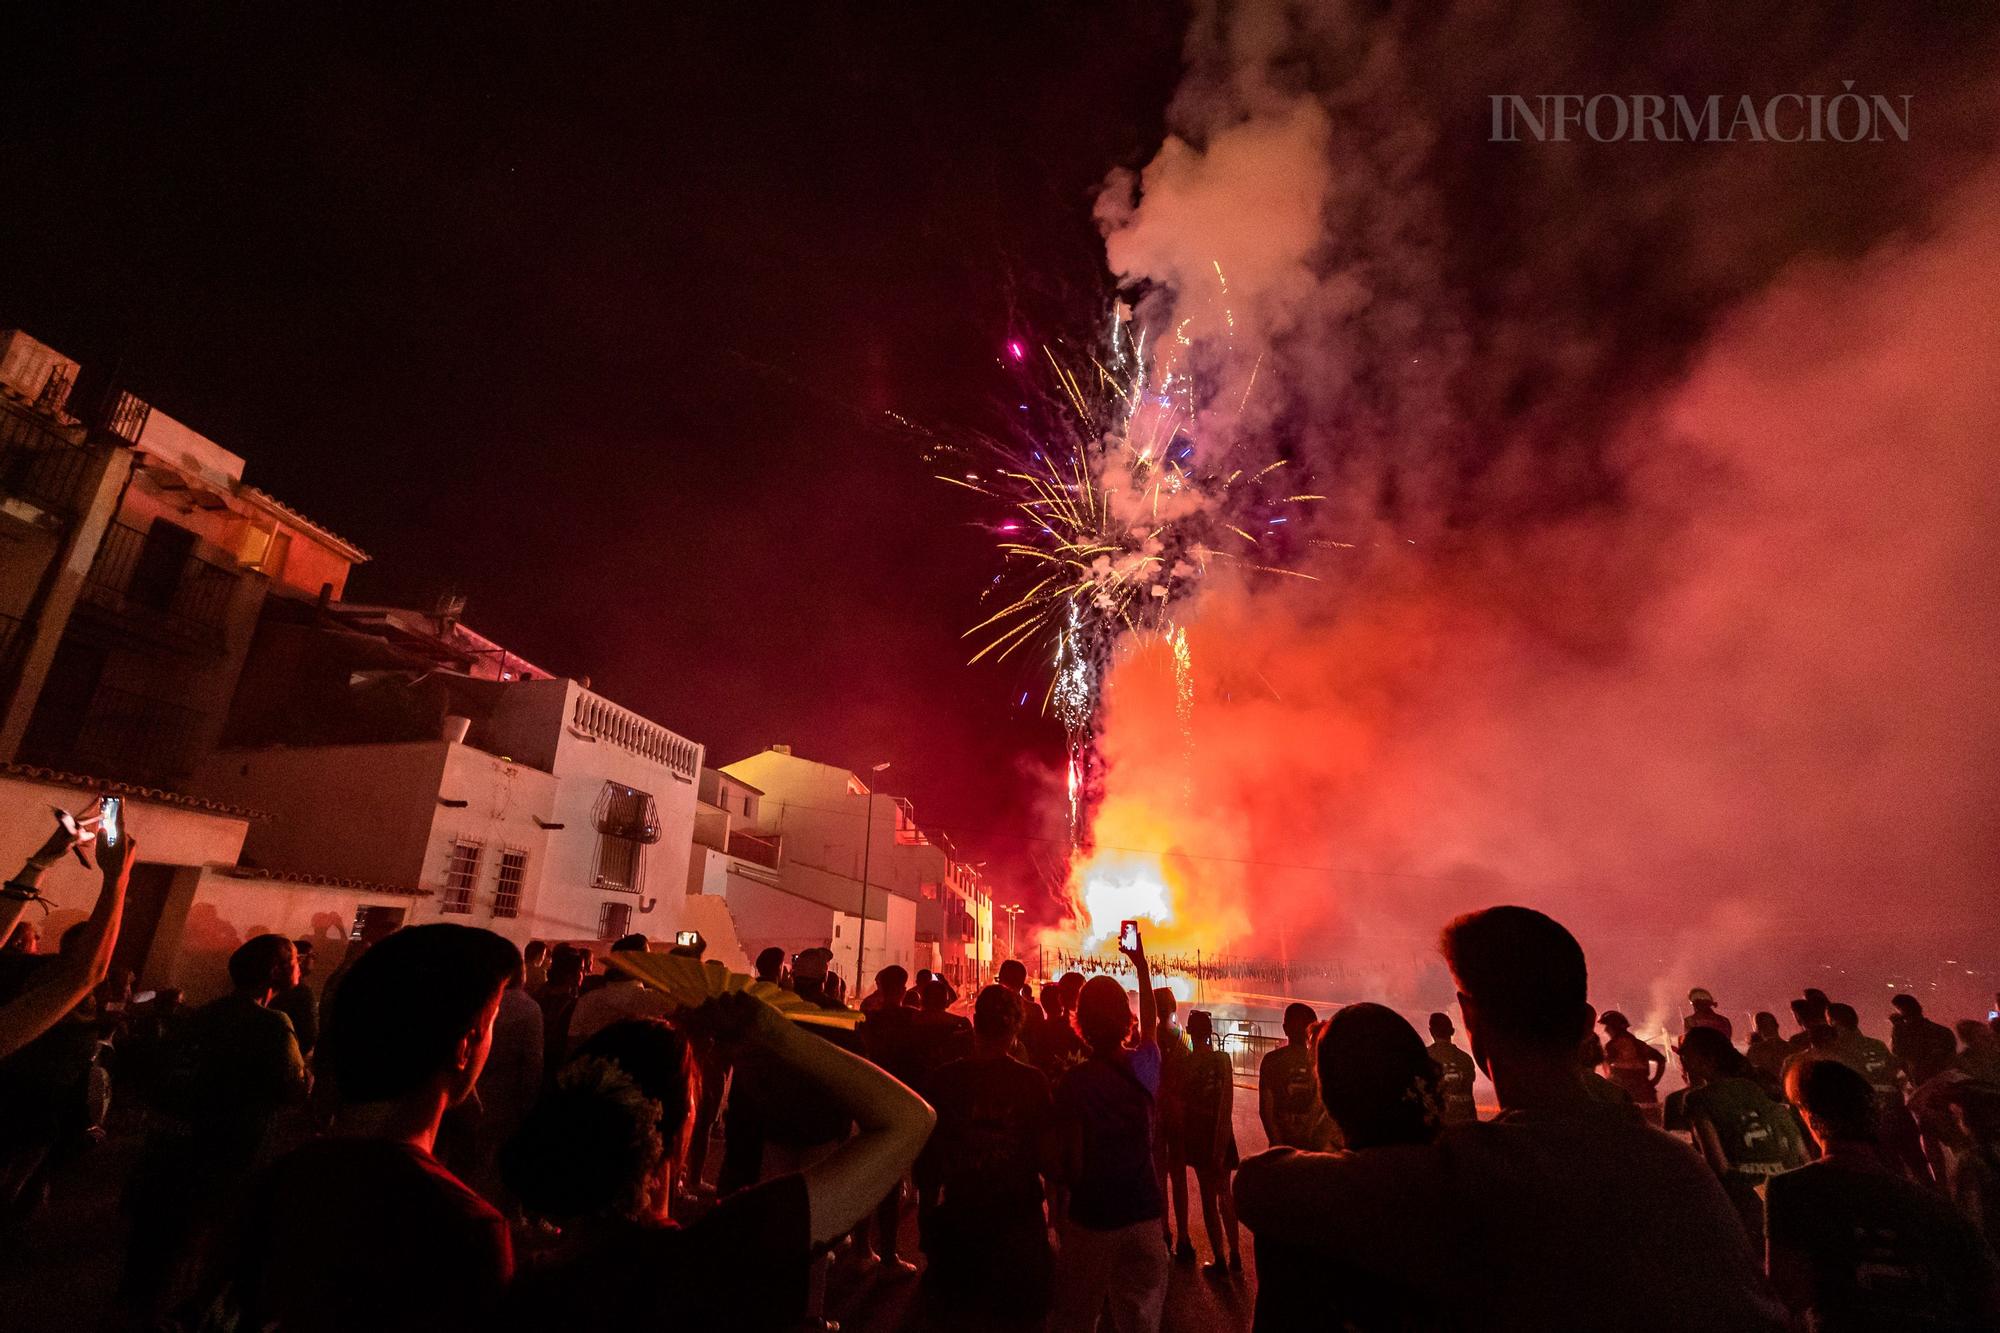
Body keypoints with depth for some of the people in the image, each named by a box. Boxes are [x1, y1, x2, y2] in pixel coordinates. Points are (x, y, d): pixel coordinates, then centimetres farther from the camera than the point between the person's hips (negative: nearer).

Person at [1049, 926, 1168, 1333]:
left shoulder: (1073, 1083, -17)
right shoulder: (1145, 1065, -6)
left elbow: (1071, 1161, -15)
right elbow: (1151, 1022, 14)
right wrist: (1141, 964, 24)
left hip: (1092, 1216, -3)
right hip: (1144, 1212, 4)